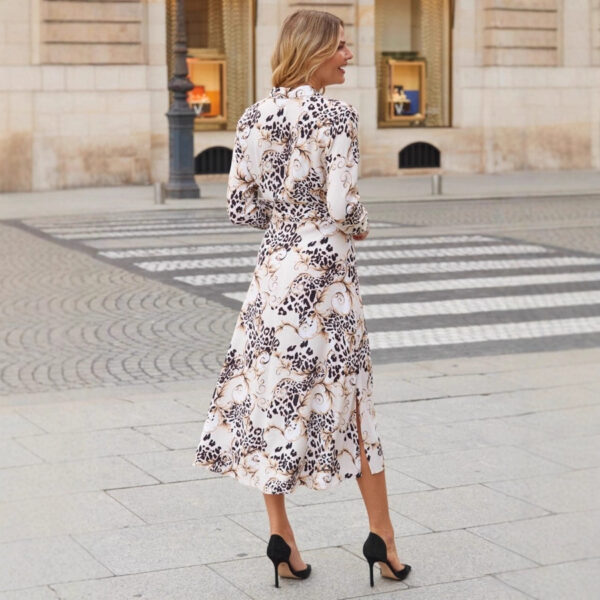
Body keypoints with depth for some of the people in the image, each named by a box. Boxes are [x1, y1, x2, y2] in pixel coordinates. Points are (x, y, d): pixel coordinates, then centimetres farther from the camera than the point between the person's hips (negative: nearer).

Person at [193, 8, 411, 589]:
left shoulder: (254, 117, 5)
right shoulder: (336, 115, -13)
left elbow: (240, 207, 6)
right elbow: (344, 206, -19)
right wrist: (359, 228, 2)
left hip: (274, 265, 5)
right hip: (324, 266, -5)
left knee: (271, 392, 9)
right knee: (346, 397, 6)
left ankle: (281, 537, 14)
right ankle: (381, 535, 15)